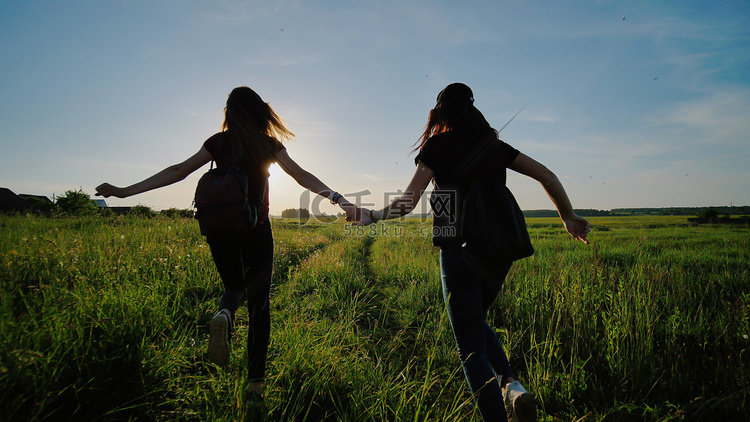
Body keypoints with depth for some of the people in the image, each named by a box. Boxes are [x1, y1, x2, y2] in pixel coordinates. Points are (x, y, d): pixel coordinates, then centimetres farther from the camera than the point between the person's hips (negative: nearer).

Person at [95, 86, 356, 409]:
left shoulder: (218, 142, 3)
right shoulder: (269, 144, -1)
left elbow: (178, 171, 0)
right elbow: (302, 176, -10)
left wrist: (125, 191, 5)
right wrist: (338, 198, -13)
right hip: (257, 231, -1)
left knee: (234, 287, 23)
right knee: (258, 303, 9)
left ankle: (224, 315, -15)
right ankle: (255, 385, 7)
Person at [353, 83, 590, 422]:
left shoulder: (437, 145, 0)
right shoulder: (493, 145, 14)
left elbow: (408, 202, -7)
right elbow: (547, 176, 11)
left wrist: (372, 216, 10)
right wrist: (568, 218, 23)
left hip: (461, 250, -5)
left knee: (471, 347, 5)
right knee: (476, 321, 28)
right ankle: (510, 385, 8)